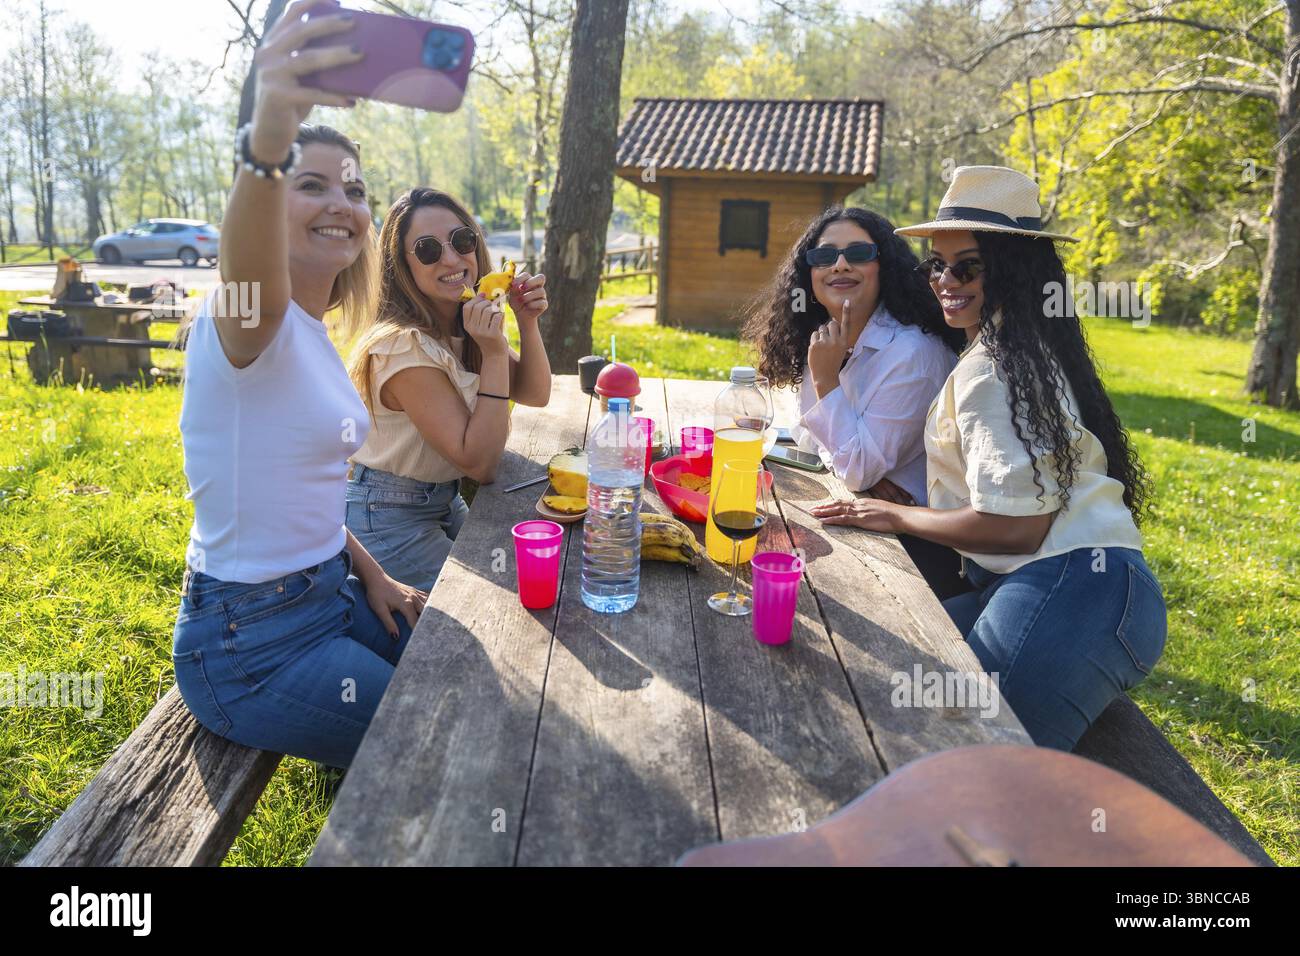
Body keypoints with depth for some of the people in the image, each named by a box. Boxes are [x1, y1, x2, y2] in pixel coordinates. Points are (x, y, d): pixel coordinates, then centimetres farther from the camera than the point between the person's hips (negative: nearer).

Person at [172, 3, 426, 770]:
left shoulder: (312, 336, 6)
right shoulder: (250, 321, -19)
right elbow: (251, 280, -45)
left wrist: (371, 575, 6)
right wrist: (266, 144, -63)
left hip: (327, 591, 8)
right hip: (249, 642, -8)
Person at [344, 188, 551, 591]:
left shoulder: (469, 321, -2)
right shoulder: (404, 346, -27)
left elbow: (534, 394, 4)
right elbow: (480, 464, -26)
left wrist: (528, 322, -12)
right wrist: (495, 353, -30)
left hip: (445, 501, 8)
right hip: (389, 519, -8)